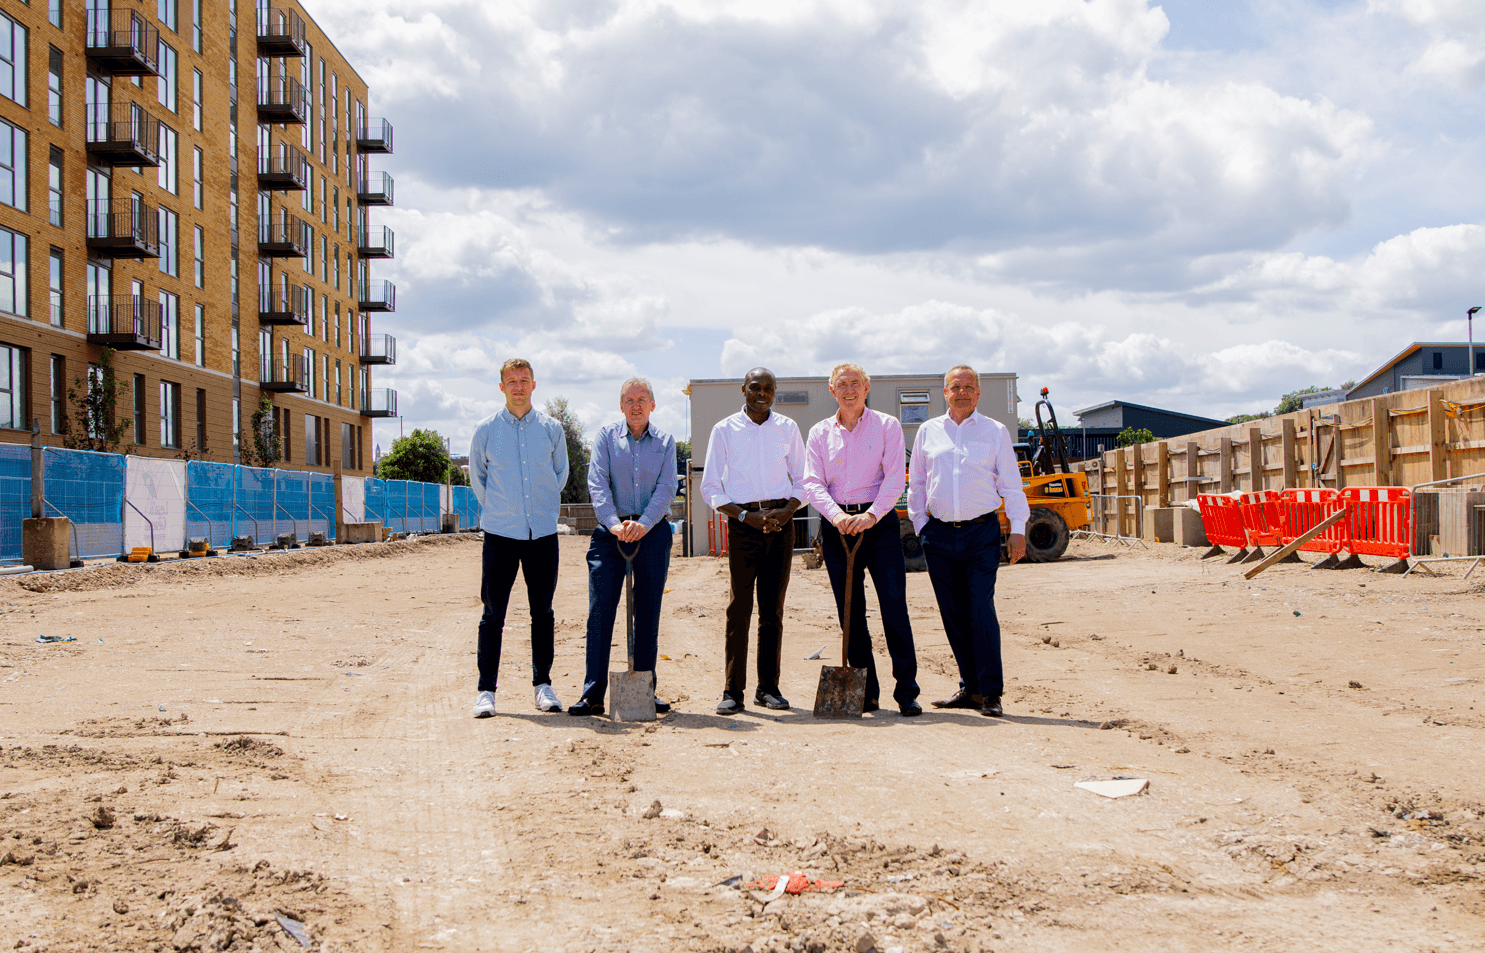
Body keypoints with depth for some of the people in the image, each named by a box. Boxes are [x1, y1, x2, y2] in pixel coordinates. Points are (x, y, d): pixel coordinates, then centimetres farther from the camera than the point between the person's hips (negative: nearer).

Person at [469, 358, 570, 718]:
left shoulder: (552, 429, 6)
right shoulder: (486, 430, 2)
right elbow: (477, 477, 16)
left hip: (543, 533, 1)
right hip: (500, 532, -1)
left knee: (542, 611, 6)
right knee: (493, 614, -2)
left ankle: (542, 684, 15)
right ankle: (486, 691, 4)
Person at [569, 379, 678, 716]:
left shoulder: (665, 442, 8)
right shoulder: (606, 436, 5)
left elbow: (666, 488, -2)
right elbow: (597, 483, -6)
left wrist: (643, 524, -18)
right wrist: (613, 523, -21)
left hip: (652, 532, 1)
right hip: (611, 532, -1)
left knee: (648, 613, 4)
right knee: (600, 610, -6)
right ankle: (593, 693, -3)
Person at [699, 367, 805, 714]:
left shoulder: (788, 428, 10)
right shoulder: (724, 430, 3)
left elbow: (803, 480, 13)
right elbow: (710, 488, 2)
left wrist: (787, 510, -6)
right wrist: (745, 515, -11)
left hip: (780, 524, 2)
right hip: (743, 522, -2)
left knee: (773, 609, 4)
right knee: (740, 607, -7)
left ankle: (768, 687, 11)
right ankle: (732, 691, -4)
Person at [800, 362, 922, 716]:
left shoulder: (887, 426, 5)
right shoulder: (819, 433, 11)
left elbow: (895, 478, -5)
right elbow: (812, 483, 2)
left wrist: (871, 515, -18)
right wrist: (836, 515, -16)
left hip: (879, 521, -2)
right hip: (837, 524, 2)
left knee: (894, 606, -9)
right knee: (850, 613, 3)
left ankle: (907, 692, -5)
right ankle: (867, 693, 10)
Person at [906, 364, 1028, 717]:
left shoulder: (995, 432, 6)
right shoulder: (928, 432, 12)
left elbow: (1011, 484, 6)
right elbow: (916, 483, 17)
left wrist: (1018, 529, -1)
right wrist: (920, 524, 8)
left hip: (982, 532, -3)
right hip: (939, 534, 3)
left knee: (981, 610, -11)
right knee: (953, 614, 5)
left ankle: (990, 692, -8)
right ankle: (970, 688, 14)